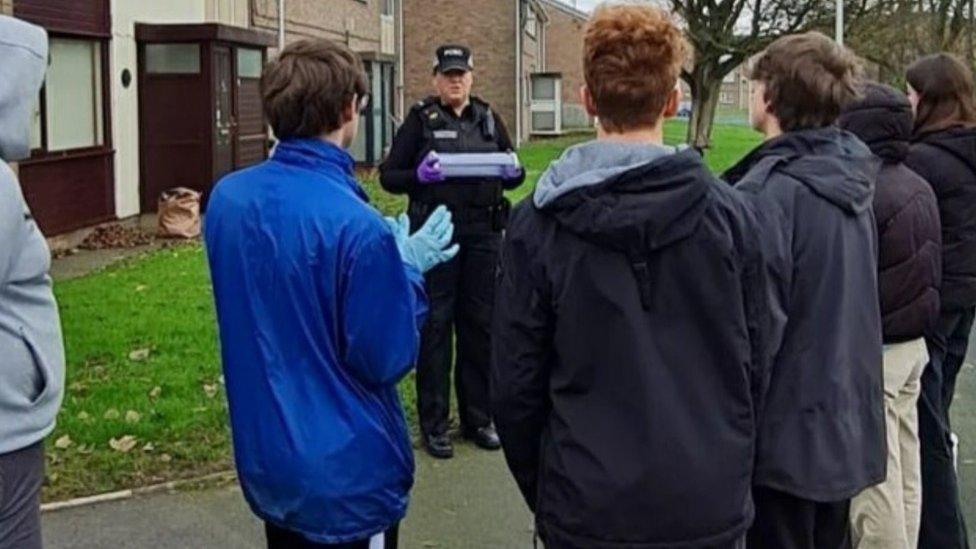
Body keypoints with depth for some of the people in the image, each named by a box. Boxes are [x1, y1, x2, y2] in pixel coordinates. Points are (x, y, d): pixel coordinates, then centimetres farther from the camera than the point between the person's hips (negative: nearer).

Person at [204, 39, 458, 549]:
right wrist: (409, 272, -5)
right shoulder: (357, 227, -25)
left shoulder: (226, 197, -3)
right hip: (346, 474, -6)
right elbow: (386, 360, -17)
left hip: (264, 460, 7)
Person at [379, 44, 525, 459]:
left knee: (480, 324, 8)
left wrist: (513, 172, -6)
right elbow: (388, 176, 1)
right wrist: (419, 175, -19)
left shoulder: (488, 119, 12)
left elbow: (513, 176, 18)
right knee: (435, 325, 1)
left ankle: (478, 418, 21)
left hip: (484, 234, 3)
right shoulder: (421, 120, 2)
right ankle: (434, 424, 10)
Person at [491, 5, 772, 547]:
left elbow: (514, 386, -6)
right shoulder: (729, 214, -6)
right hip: (712, 505, 2)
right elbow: (752, 369, 2)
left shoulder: (537, 225, -10)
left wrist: (540, 491, 9)